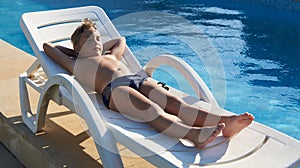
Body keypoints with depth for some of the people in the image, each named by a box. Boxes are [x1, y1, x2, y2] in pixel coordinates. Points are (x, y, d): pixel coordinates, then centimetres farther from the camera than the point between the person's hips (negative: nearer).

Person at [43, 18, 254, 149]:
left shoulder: (111, 56, 41)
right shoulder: (77, 64, 25)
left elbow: (121, 40, 60)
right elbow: (48, 46, 30)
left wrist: (100, 47, 51)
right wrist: (77, 51, 38)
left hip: (139, 80, 6)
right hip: (113, 89, -6)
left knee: (173, 100, -23)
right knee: (152, 110, -36)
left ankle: (224, 121, -47)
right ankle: (193, 134, -64)